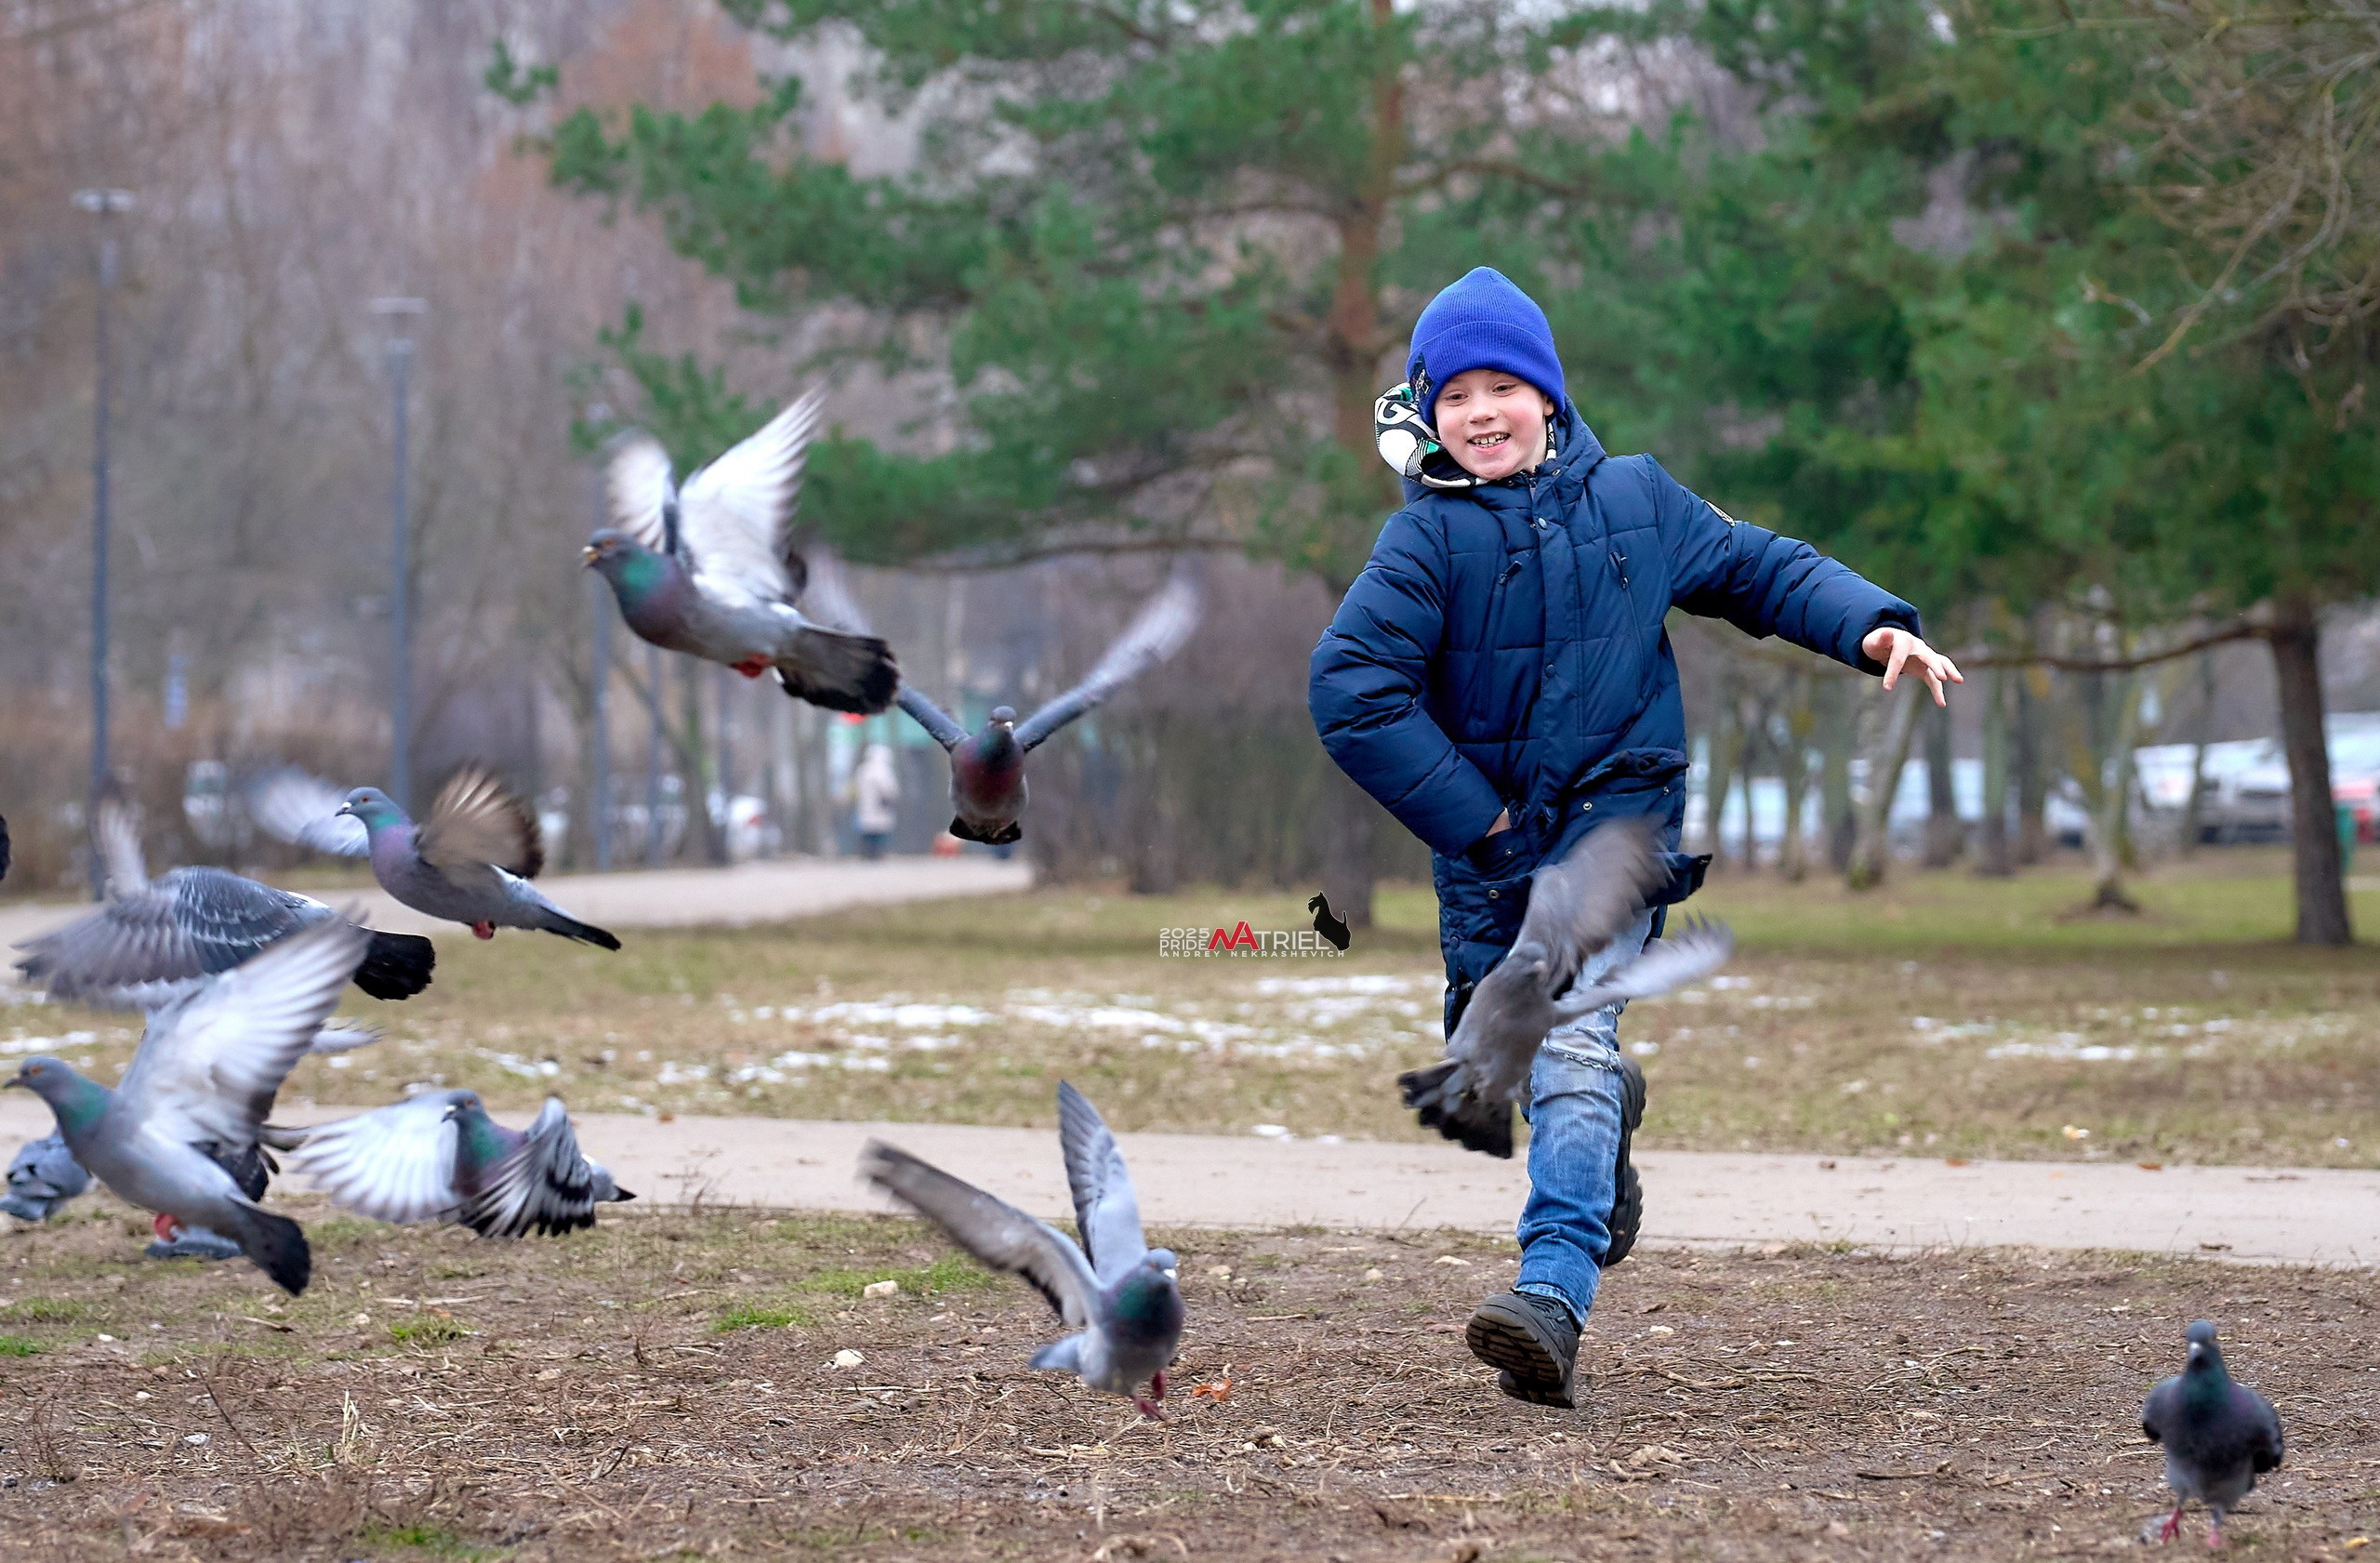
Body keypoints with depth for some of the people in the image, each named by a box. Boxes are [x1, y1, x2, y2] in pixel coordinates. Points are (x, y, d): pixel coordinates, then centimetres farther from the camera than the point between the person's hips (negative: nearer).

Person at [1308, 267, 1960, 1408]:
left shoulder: (1634, 500, 2)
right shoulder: (1428, 538, -6)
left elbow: (1758, 568, 16)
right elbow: (1348, 687, -14)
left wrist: (1872, 628, -1)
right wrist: (1477, 822, -15)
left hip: (1616, 814, -2)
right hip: (1489, 844, 2)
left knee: (1569, 1044, -20)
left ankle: (1554, 1292, -31)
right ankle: (1608, 1113, 48)